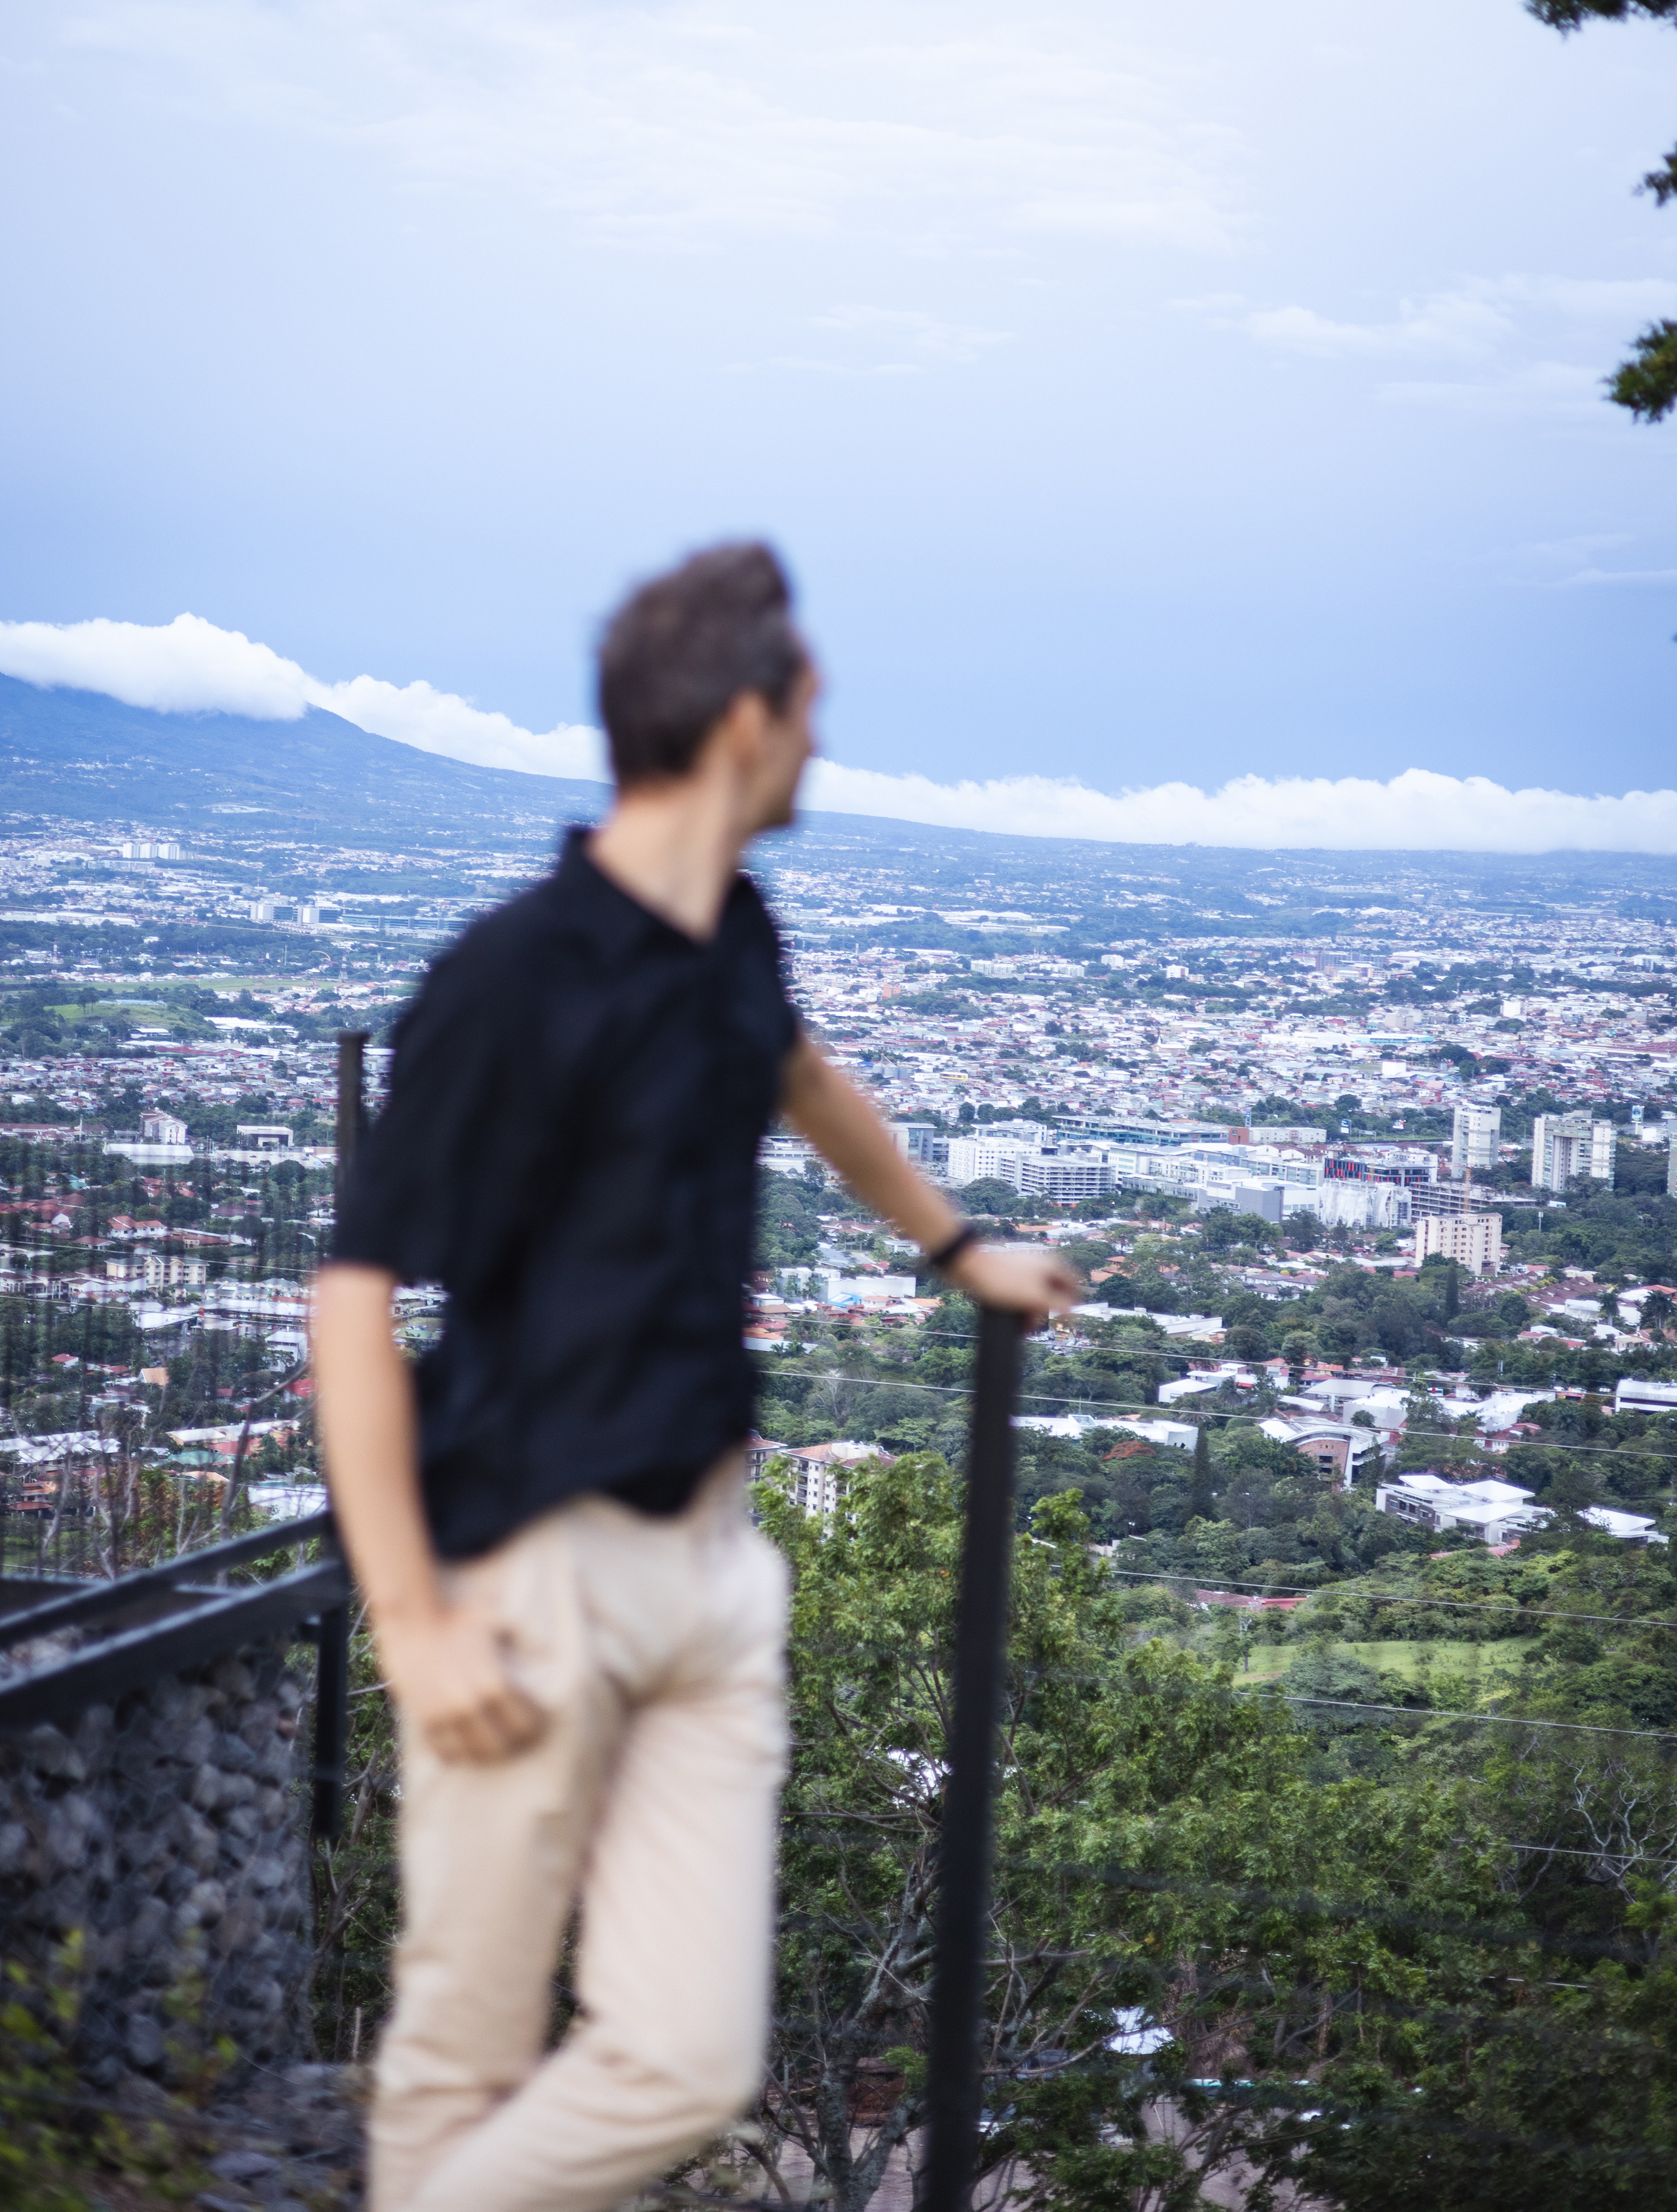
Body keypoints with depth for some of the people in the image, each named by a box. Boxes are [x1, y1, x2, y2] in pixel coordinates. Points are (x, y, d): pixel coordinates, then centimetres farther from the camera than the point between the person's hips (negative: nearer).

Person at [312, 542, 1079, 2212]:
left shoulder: (732, 942, 10)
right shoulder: (516, 977, -14)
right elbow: (357, 1294, -14)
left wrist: (957, 1246, 47)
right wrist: (411, 1619, -17)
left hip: (708, 1558, 7)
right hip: (534, 1571, -7)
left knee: (689, 2063, 0)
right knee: (469, 2061, 3)